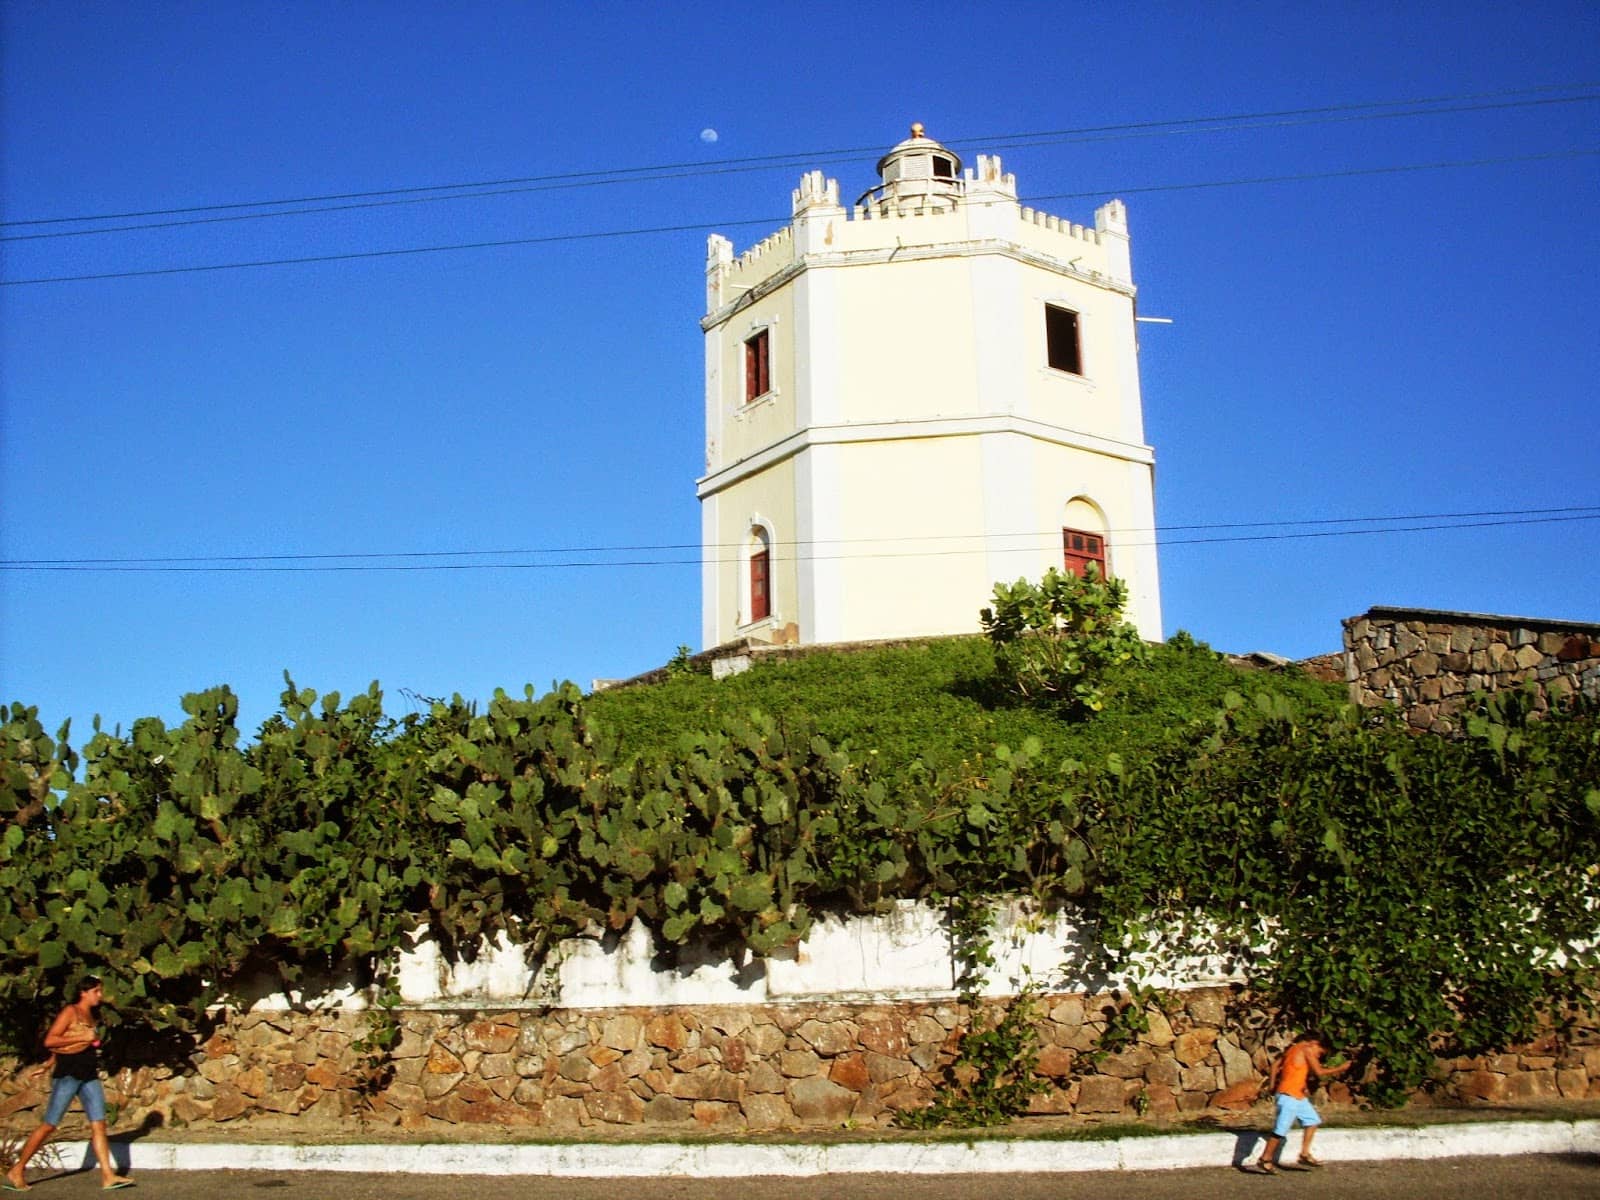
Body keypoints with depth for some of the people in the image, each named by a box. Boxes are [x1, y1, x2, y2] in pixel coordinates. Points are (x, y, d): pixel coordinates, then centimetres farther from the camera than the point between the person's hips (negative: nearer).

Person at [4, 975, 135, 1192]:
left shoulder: (89, 1015, 17)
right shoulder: (69, 1012, -7)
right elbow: (49, 1041, -17)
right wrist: (83, 1037, -18)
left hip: (89, 1075, 7)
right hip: (68, 1074, -7)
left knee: (99, 1124, -1)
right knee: (49, 1125, 0)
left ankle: (108, 1176, -5)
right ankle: (16, 1171, 16)